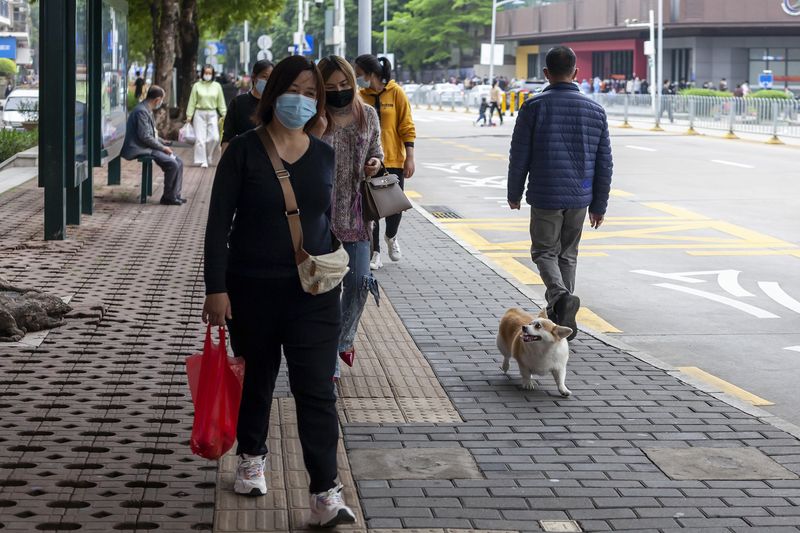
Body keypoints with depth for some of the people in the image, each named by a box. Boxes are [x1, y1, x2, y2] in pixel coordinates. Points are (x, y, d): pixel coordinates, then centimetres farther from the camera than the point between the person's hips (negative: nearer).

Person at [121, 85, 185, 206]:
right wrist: (162, 147, -15)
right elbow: (145, 136, -22)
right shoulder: (141, 111, -18)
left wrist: (161, 142, 10)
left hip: (149, 146, 10)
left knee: (179, 162, 1)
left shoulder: (147, 110, 15)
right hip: (141, 149, -10)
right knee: (172, 164, -22)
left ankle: (175, 195, 4)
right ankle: (168, 197, -10)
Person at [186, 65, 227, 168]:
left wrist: (224, 115, 2)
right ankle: (202, 161, 2)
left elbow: (221, 102, 9)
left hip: (212, 114, 1)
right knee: (200, 138, -4)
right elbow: (192, 102, 4)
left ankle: (209, 158, 15)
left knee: (214, 138, -8)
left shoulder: (217, 86, 7)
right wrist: (189, 115, -2)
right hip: (199, 114, -1)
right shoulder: (197, 86, 3)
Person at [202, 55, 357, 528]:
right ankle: (252, 457, 40)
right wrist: (216, 288, -13)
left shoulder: (324, 155, 4)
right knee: (258, 376, 16)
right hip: (252, 288, -1)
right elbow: (219, 222, -7)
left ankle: (326, 493, -7)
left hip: (313, 291, 1)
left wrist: (331, 272, 14)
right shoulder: (244, 151, -6)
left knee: (317, 388, -6)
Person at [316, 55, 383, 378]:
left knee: (359, 281, 4)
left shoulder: (368, 115, 4)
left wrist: (375, 163, -7)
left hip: (356, 213, 3)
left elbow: (376, 151, 17)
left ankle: (344, 339, 32)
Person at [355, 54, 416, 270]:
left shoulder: (395, 92, -5)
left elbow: (407, 127, -5)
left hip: (393, 160, -1)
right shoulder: (361, 96, 2)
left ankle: (391, 237, 35)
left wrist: (409, 158, -9)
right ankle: (375, 252, 12)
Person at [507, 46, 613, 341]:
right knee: (568, 254, 16)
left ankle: (561, 296, -19)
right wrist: (599, 205, 13)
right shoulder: (595, 110, 3)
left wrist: (514, 193, 10)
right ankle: (560, 317, 20)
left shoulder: (534, 107, -8)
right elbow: (604, 163, 5)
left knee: (544, 251, 8)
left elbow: (519, 156, -5)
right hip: (580, 197, 3)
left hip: (545, 195, -3)